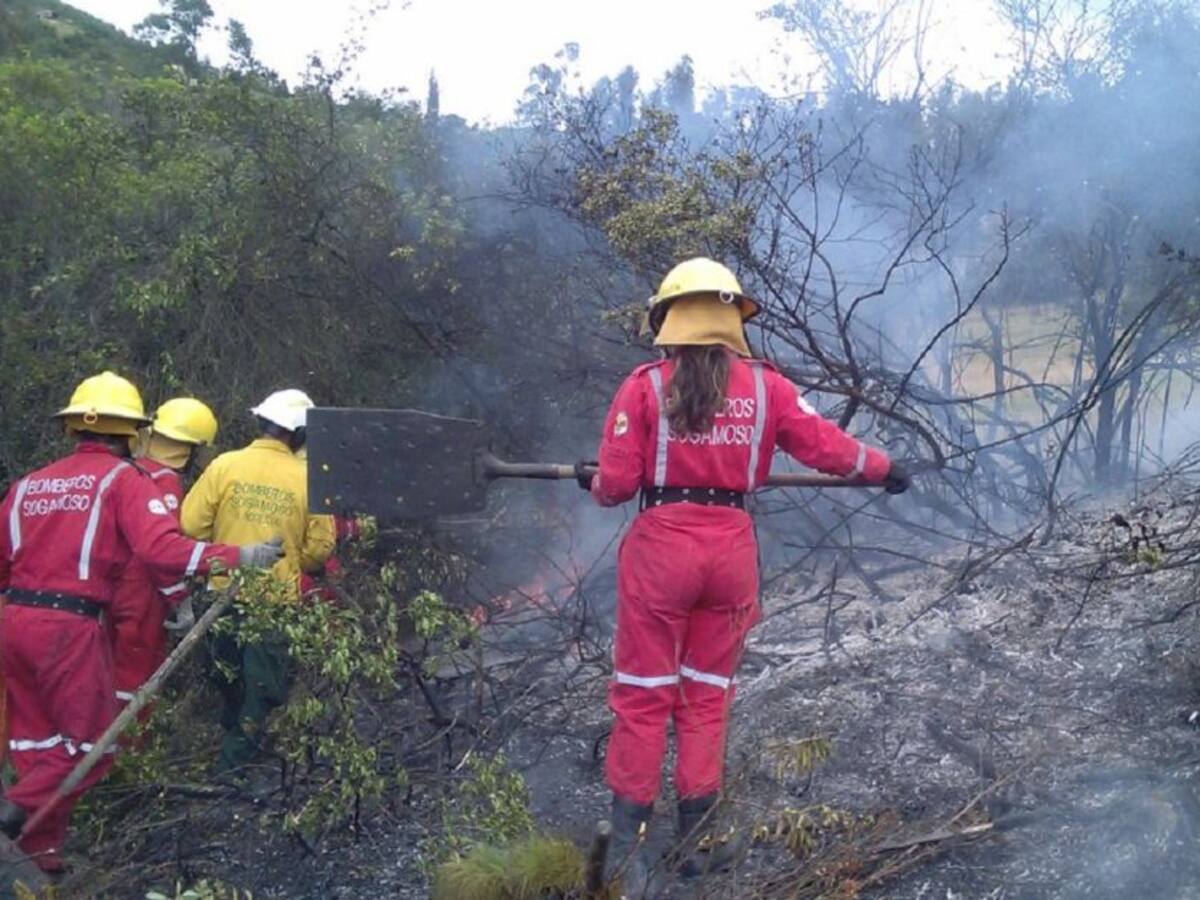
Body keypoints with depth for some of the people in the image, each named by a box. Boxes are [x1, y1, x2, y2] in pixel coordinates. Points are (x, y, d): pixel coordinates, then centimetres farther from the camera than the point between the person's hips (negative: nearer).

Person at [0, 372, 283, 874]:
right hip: (69, 626, -7)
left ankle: (41, 846, 22)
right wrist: (236, 556, -17)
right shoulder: (122, 478, -4)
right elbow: (161, 547, -19)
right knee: (91, 743, 6)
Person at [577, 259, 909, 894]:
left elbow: (617, 482, -7)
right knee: (707, 694, 15)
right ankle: (695, 838, 23)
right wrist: (882, 467, 22)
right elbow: (825, 446, 5)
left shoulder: (645, 385, -6)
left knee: (643, 694, 7)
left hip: (660, 545, -2)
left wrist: (593, 486, 15)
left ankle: (627, 844, 10)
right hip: (732, 547, 2)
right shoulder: (765, 385, 0)